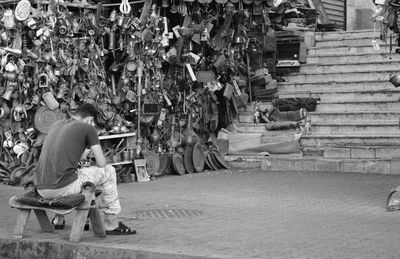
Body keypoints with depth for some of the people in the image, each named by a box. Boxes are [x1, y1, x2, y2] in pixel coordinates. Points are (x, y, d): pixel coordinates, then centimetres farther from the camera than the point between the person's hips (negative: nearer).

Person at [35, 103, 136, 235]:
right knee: (108, 171, 12)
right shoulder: (88, 128, 1)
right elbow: (102, 163, 3)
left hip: (41, 189, 7)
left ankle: (58, 219, 44)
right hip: (63, 188, -7)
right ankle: (111, 223, 19)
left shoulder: (56, 124, 19)